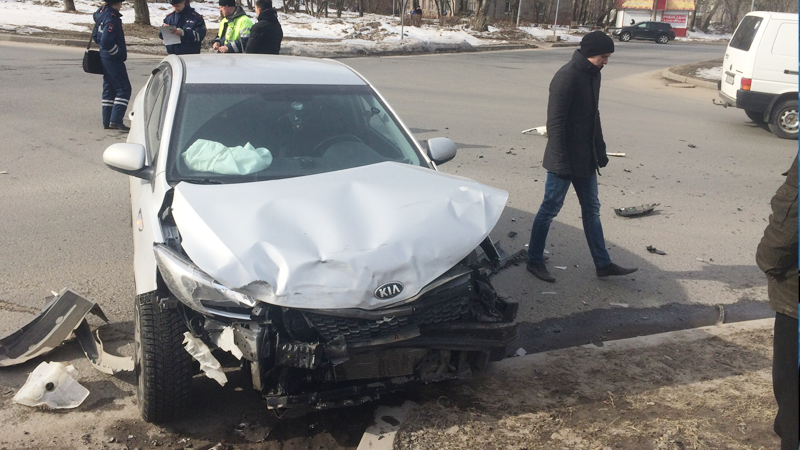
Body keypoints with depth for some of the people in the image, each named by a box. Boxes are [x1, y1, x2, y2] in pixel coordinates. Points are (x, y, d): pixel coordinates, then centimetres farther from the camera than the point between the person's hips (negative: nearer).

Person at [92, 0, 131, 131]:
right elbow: (106, 41, -25)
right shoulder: (111, 17, -18)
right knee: (124, 88, -8)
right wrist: (119, 52, -13)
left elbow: (95, 36, 20)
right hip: (113, 59, -10)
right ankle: (116, 120, -13)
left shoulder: (102, 13, 12)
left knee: (109, 88, 14)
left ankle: (107, 121, 17)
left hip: (104, 57, 10)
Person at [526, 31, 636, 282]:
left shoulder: (593, 75, 9)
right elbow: (555, 122, -22)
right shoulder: (567, 77, -19)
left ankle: (603, 264, 22)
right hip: (565, 160, -9)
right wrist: (561, 161, -23)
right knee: (550, 208, 2)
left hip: (585, 159, 9)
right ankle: (534, 260, 16)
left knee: (592, 209, 13)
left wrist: (600, 150, 17)